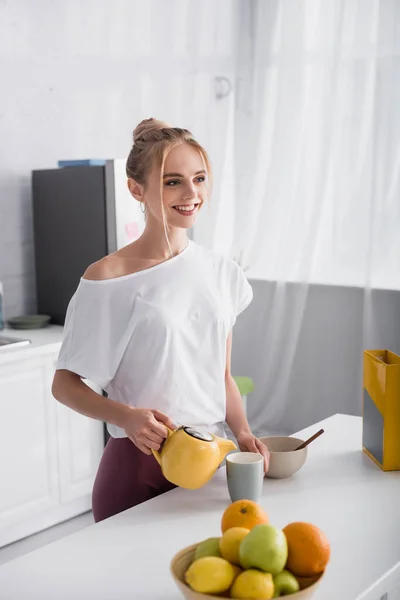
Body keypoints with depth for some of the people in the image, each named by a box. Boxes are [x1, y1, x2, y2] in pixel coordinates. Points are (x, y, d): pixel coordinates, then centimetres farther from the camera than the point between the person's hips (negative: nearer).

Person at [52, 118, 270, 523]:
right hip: (139, 465, -4)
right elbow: (64, 383, -6)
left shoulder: (221, 272, 3)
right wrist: (126, 416, -22)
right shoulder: (107, 279, -12)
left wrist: (243, 433, -4)